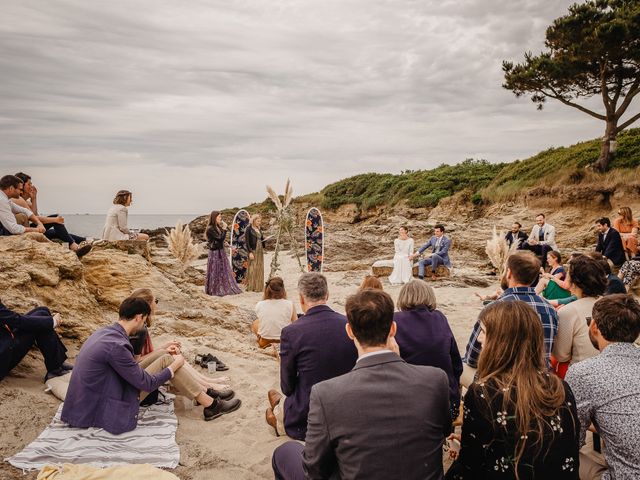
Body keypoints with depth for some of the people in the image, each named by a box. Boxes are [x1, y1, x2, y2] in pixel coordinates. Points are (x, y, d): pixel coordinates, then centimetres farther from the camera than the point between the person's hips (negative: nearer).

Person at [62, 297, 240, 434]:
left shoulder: (103, 332, 3)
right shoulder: (116, 345, -27)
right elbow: (147, 383, -18)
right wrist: (175, 365, -3)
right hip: (109, 411, -9)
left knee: (165, 360, 6)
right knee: (167, 361, -8)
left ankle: (204, 393, 16)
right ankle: (211, 406, 0)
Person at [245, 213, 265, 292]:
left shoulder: (259, 229, 13)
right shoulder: (249, 229, -7)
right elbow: (247, 242, -11)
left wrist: (265, 239, 4)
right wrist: (250, 252, -17)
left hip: (260, 251, 7)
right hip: (253, 251, -7)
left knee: (260, 269, 8)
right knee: (252, 269, -5)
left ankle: (258, 287, 15)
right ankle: (250, 287, 0)